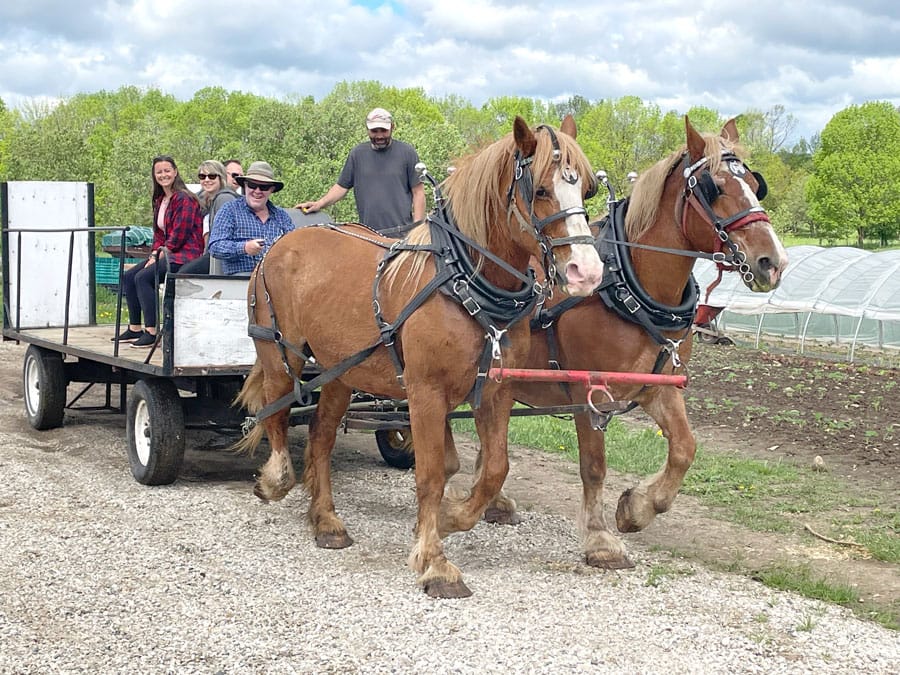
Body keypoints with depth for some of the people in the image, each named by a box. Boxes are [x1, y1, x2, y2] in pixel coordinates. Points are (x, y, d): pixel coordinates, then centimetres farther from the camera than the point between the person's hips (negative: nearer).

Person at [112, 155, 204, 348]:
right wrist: (154, 255, 2)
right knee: (128, 277, 2)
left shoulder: (184, 199, -12)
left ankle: (151, 332, -23)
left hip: (184, 255, -10)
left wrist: (159, 256, -14)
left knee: (143, 277, -24)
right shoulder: (160, 200, 17)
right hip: (165, 253, 10)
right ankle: (135, 328, 5)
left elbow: (179, 235, -17)